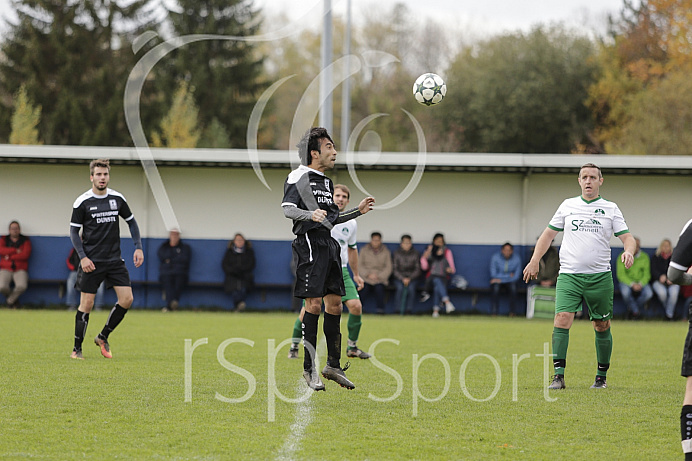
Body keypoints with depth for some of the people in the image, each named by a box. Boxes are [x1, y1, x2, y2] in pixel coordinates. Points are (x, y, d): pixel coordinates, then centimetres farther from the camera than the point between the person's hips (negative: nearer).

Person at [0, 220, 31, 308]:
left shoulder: (25, 240, 10)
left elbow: (26, 255, -6)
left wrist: (10, 257, -7)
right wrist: (15, 250, -11)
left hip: (20, 269, -1)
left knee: (22, 286, -32)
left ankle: (10, 301, -2)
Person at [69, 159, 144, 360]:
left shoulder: (117, 198, 5)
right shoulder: (82, 202, -5)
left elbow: (131, 222, 17)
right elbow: (74, 232, -2)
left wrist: (138, 247, 6)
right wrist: (83, 257, -13)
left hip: (114, 260, 4)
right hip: (91, 261, -4)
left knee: (127, 299, -6)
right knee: (86, 304, -4)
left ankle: (103, 337, 13)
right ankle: (77, 349, 9)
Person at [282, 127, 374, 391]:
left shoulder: (326, 182, 22)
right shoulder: (298, 177, -5)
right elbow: (287, 209, -16)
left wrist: (358, 211, 25)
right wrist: (310, 214, -33)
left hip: (329, 245, 9)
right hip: (309, 243, -9)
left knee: (334, 304, 8)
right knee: (313, 304, -10)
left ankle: (333, 365, 15)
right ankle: (309, 370, -6)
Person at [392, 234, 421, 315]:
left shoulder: (415, 254, 2)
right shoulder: (396, 253, 1)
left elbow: (417, 269, 2)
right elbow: (394, 269, -1)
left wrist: (409, 278, -13)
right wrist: (402, 279, -15)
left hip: (412, 277, 0)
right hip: (399, 278, 0)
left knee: (411, 287, -31)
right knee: (400, 287, -32)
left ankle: (409, 309, -26)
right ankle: (399, 309, -26)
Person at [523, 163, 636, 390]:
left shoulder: (610, 209, 6)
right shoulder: (568, 205, 10)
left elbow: (627, 237, 2)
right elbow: (548, 234, 18)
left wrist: (628, 251, -20)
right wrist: (535, 261, 10)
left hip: (600, 276, 0)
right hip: (569, 275, 0)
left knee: (602, 326, 4)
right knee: (562, 318, -16)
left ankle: (601, 376, 19)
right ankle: (558, 376, -17)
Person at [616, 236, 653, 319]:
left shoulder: (644, 257, 2)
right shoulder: (623, 257, -6)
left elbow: (646, 275, 0)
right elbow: (621, 275, -11)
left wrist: (640, 284, -21)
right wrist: (632, 284, -25)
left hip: (641, 282, 2)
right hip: (627, 281, -2)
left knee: (649, 293, -29)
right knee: (625, 292, -37)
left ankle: (631, 308, -1)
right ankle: (635, 311, -8)